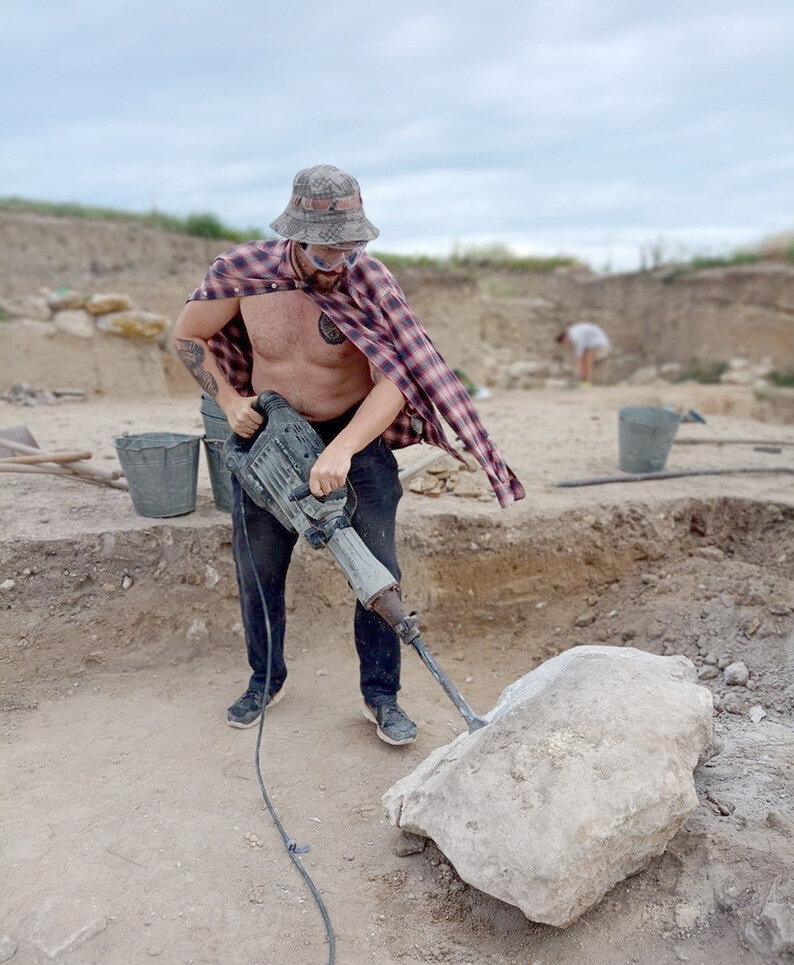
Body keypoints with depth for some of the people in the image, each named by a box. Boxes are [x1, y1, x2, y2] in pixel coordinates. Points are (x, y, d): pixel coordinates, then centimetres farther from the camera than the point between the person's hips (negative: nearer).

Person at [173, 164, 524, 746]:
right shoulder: (242, 271, -14)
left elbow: (397, 380, -27)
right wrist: (229, 402, -11)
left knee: (379, 571, -3)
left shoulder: (371, 282, -20)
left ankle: (381, 696, 17)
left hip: (355, 436, -2)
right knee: (257, 571, 10)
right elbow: (187, 336, 2)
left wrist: (341, 450, -39)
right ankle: (266, 680, 34)